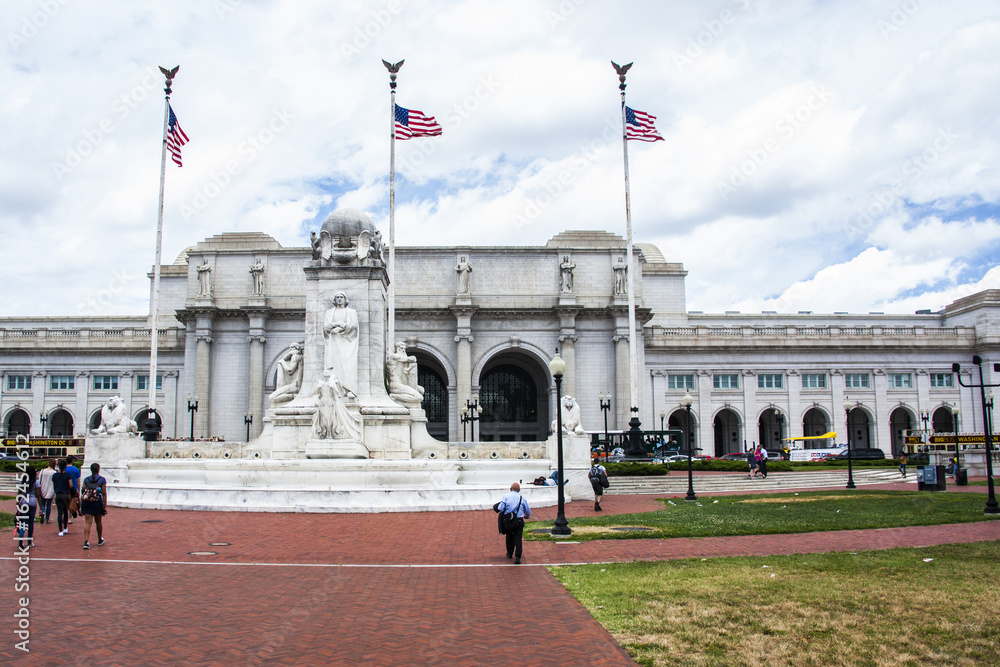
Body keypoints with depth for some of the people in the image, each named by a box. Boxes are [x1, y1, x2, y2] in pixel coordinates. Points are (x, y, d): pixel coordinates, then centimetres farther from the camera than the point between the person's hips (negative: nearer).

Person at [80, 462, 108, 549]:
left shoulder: (86, 479, 6)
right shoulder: (102, 479, 0)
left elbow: (82, 493, 2)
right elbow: (104, 493, -2)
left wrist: (81, 506, 5)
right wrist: (105, 506, 1)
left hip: (86, 502, 1)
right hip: (97, 502, -1)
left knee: (88, 522, -1)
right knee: (98, 522, 14)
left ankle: (86, 541, -15)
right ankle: (100, 540, 31)